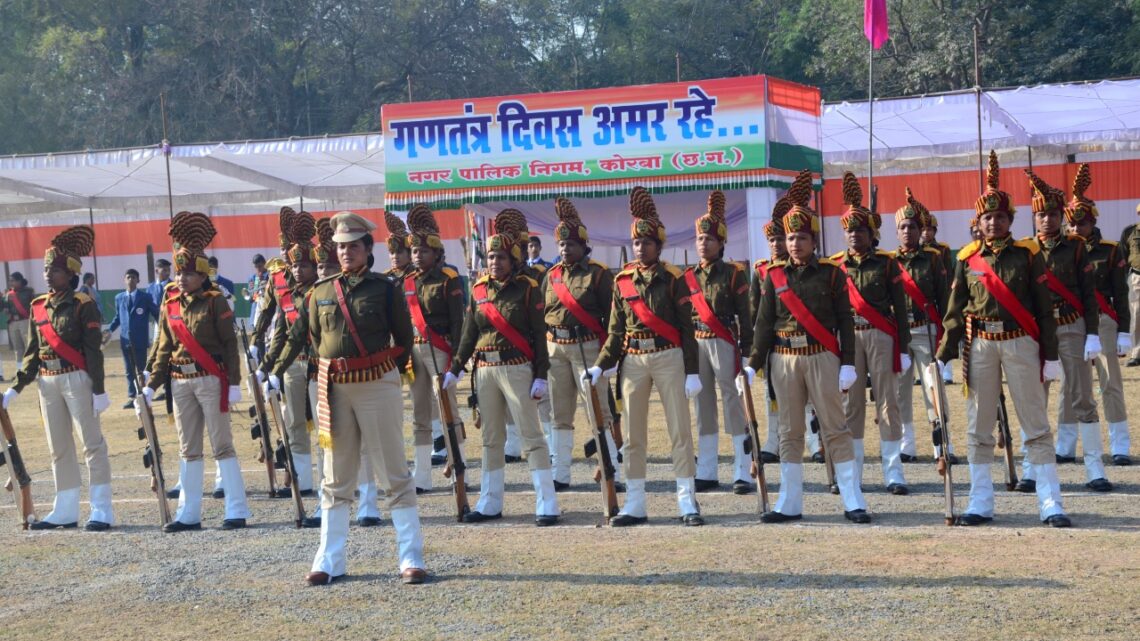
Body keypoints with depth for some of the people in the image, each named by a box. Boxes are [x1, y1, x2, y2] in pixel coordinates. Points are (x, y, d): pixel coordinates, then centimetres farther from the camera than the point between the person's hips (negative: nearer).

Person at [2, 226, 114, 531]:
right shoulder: (38, 306, 10)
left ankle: (102, 511, -1)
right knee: (58, 448, 12)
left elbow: (93, 350, -10)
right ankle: (65, 510, 21)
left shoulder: (83, 305, -8)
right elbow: (33, 351, 13)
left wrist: (99, 390, -13)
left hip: (77, 380, -7)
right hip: (48, 382, 7)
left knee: (91, 443, -3)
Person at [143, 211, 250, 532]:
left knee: (222, 444, -2)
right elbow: (164, 348, 12)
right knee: (188, 449, 10)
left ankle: (237, 511, 3)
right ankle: (189, 514, 16)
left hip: (211, 380, -5)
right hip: (180, 382, 5)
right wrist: (152, 384, 6)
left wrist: (234, 382, -12)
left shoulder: (215, 302, -6)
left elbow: (229, 343, -8)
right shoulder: (169, 305, 8)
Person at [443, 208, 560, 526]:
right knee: (491, 438, 12)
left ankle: (547, 505, -4)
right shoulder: (479, 289, 9)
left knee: (531, 435, -5)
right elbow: (469, 334, 12)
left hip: (517, 369, -5)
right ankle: (490, 503, 19)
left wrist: (540, 376, -11)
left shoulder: (527, 288, -5)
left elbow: (539, 335, -7)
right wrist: (455, 370, 8)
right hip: (485, 369, 5)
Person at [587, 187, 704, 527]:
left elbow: (686, 327, -3)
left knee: (680, 431, -2)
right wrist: (599, 366, 0)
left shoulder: (673, 278, -2)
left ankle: (688, 502, 4)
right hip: (634, 360, 3)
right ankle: (635, 505, 11)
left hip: (669, 358, -3)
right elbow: (616, 330, 9)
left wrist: (692, 371, -8)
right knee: (633, 435, 5)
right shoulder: (622, 280, 7)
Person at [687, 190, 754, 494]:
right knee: (703, 407, 7)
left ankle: (742, 473, -3)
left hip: (724, 344, -4)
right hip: (695, 344, 5)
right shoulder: (688, 276, 12)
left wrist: (746, 351, -8)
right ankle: (706, 472, 13)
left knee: (733, 405, -4)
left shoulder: (734, 273, -1)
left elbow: (744, 315, -3)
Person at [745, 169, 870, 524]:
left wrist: (848, 364, -7)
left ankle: (853, 502, 1)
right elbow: (764, 323, 7)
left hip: (822, 358, -2)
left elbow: (845, 321, -1)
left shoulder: (831, 273, 0)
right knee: (789, 432, 7)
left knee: (835, 428, -2)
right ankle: (790, 504, 12)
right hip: (784, 360, 2)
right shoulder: (774, 276, 6)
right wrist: (753, 365, 2)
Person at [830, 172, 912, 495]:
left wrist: (903, 347, -3)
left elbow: (900, 307, 2)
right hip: (848, 338, 2)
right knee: (850, 405, 3)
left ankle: (893, 473, 2)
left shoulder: (886, 263, 2)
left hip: (881, 337, -1)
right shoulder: (835, 265, 6)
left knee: (887, 403, -1)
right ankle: (852, 474, 9)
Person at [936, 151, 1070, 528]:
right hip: (980, 345, 2)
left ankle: (1050, 504, 3)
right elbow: (955, 312, 6)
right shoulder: (967, 259, 5)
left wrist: (1051, 356, -3)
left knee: (1036, 426, 0)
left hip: (1021, 343, -2)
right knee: (978, 428, 5)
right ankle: (981, 504, 13)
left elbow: (1044, 309, 1)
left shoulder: (1028, 255, 1)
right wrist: (943, 357, 0)